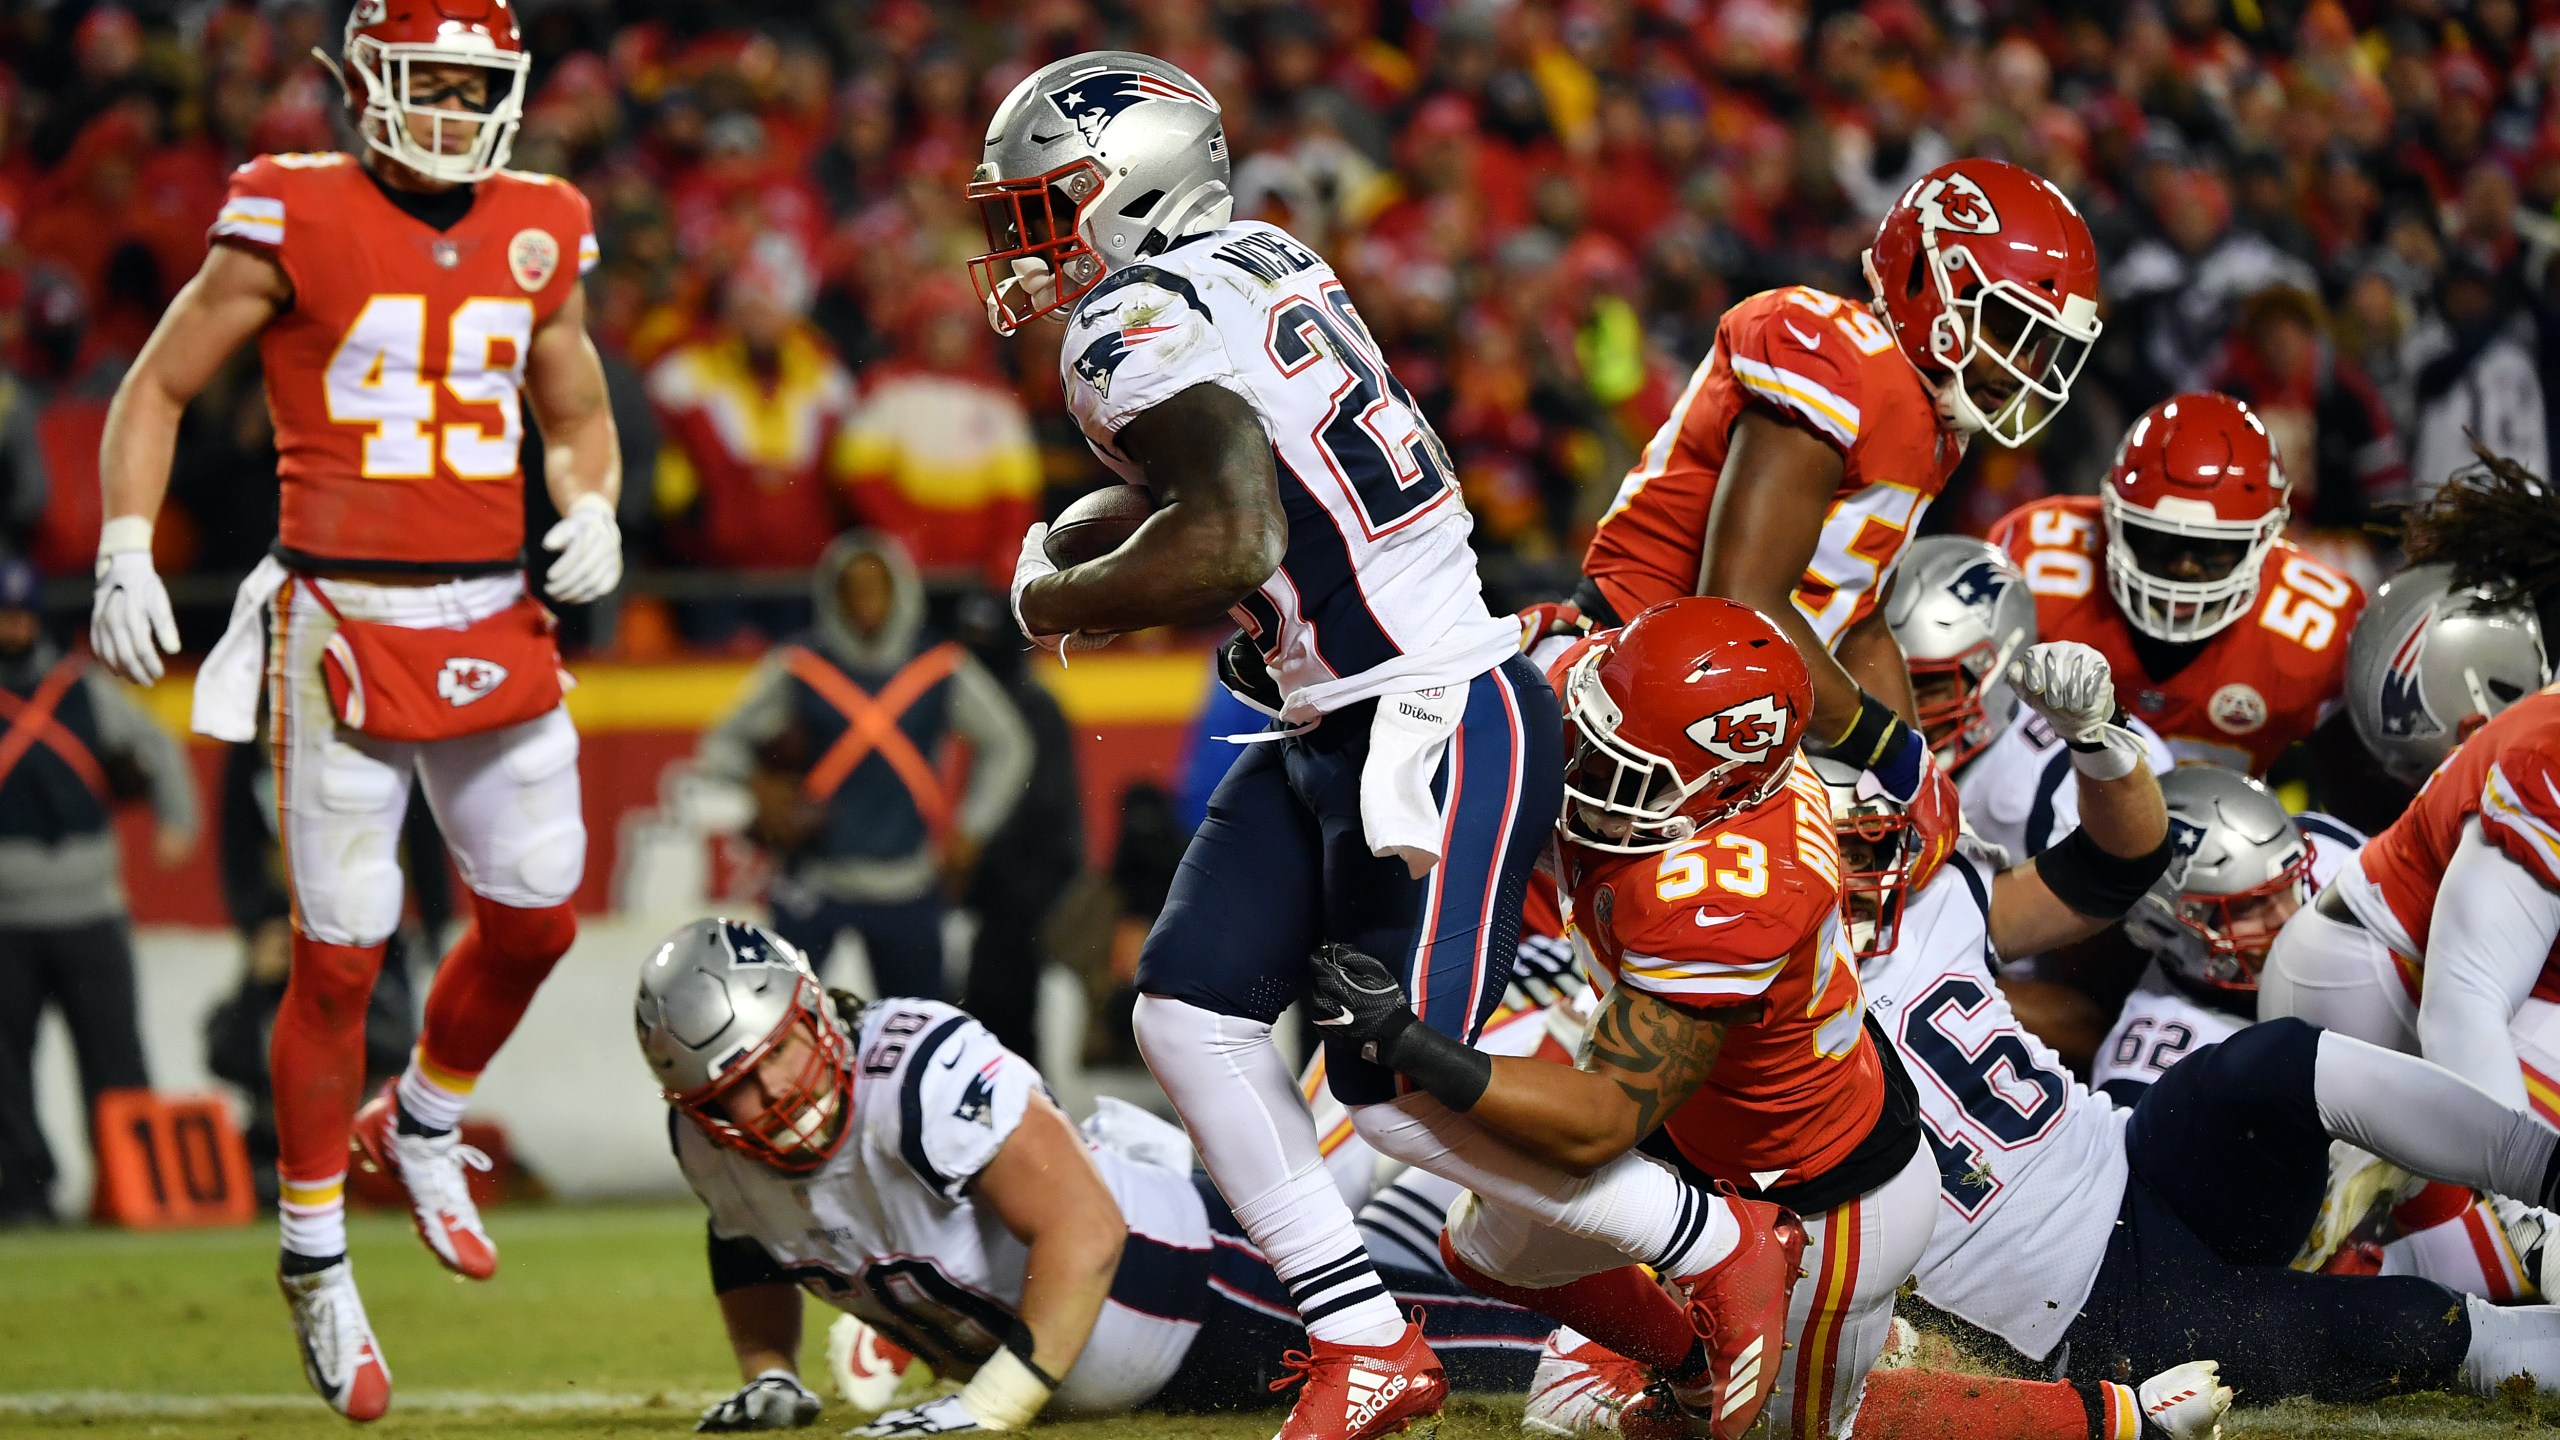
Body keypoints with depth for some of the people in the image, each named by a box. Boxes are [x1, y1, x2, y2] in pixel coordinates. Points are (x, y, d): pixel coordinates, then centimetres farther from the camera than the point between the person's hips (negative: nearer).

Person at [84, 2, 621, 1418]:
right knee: (339, 957, -3)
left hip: (496, 627, 5)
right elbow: (156, 388, 1)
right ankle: (316, 1265, 11)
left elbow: (576, 415, 22)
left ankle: (421, 1125, 37)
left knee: (533, 918, 7)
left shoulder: (538, 238, 7)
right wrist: (124, 557, -9)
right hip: (346, 630, -5)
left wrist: (593, 515, 1)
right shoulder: (293, 218, -7)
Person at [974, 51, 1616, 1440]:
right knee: (1190, 1006, 4)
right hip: (1331, 733, 10)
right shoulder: (1260, 261, 12)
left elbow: (1228, 543, -30)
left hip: (1439, 728, -10)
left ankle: (1720, 1257, 7)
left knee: (1405, 1090, -9)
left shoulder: (1137, 327, -17)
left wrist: (1056, 599, -12)